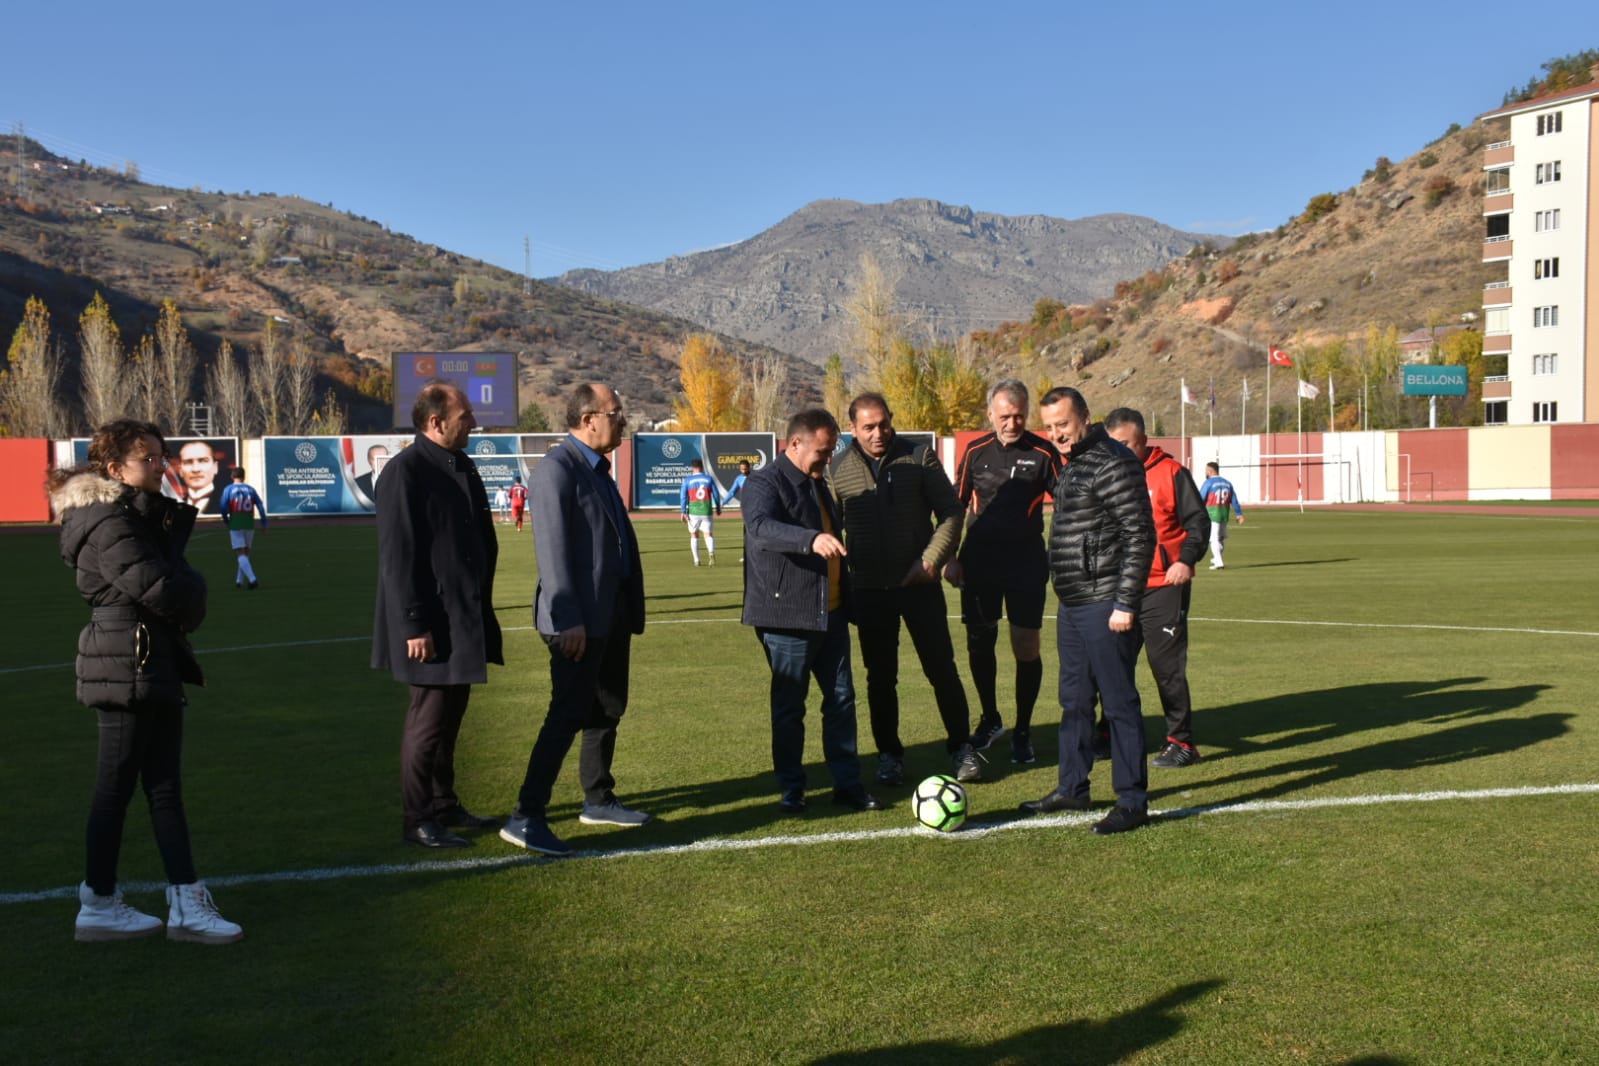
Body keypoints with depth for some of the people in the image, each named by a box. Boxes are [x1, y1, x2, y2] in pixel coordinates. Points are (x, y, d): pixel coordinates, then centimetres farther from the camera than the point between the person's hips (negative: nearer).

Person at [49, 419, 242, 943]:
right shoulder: (109, 523, -15)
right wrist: (192, 596, -5)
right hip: (127, 668, -10)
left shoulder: (146, 516, 15)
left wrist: (185, 592, -8)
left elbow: (181, 585, 12)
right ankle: (98, 905, 14)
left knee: (164, 786, 10)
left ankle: (187, 902, 15)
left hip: (156, 667, 10)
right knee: (116, 787, 1)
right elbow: (159, 590, -24)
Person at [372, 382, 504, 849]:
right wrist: (414, 626, -20)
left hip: (465, 618, 8)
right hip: (431, 625, -8)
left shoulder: (462, 466, 11)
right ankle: (418, 819, 12)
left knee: (450, 714, 17)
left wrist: (481, 608, 16)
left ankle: (444, 805, 30)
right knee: (428, 719, 0)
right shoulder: (405, 471, -15)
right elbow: (397, 556, -19)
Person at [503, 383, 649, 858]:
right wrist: (568, 620, -24)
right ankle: (526, 818, -4)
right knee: (569, 714, -10)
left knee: (607, 710, 17)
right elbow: (552, 548, -20)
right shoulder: (556, 468, -14)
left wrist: (631, 609, 16)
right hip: (581, 619, -10)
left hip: (613, 612, 10)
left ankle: (598, 800, 30)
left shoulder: (598, 468, 15)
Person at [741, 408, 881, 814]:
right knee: (789, 706, 2)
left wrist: (847, 600, 26)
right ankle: (791, 790, 14)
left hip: (831, 613, 8)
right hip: (788, 617, -8)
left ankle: (847, 783, 19)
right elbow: (761, 528, -33)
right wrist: (812, 539, -50)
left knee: (841, 697, 10)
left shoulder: (816, 483, 15)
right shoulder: (764, 483, -12)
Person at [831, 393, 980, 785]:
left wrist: (932, 559, -12)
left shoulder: (919, 458, -3)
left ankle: (962, 747, 18)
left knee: (941, 668, 4)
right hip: (868, 589, 1)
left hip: (919, 584, -1)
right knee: (880, 676, 9)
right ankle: (889, 754, 22)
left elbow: (951, 511, -1)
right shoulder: (838, 469, 1)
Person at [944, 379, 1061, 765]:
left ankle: (1023, 731, 13)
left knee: (1026, 645, -3)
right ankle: (990, 720, 28)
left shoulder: (1042, 453, -4)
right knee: (979, 642, 8)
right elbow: (956, 506, 10)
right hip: (979, 560, 2)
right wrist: (950, 558, 4)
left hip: (1026, 561, -2)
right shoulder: (976, 452, 2)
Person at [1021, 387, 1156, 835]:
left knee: (1119, 702, -3)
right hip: (1071, 605, 10)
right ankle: (1072, 789, 27)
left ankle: (1132, 801, 5)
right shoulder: (1070, 465, 16)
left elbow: (1140, 537, -18)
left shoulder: (1113, 463, -14)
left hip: (1104, 607, -10)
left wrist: (1125, 603, -20)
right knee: (1074, 700, 16)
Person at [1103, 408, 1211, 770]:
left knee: (1167, 665, -4)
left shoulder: (1170, 473, -5)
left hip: (1164, 587, -5)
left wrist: (1186, 560, -19)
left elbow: (1198, 521, -5)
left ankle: (1181, 742, 7)